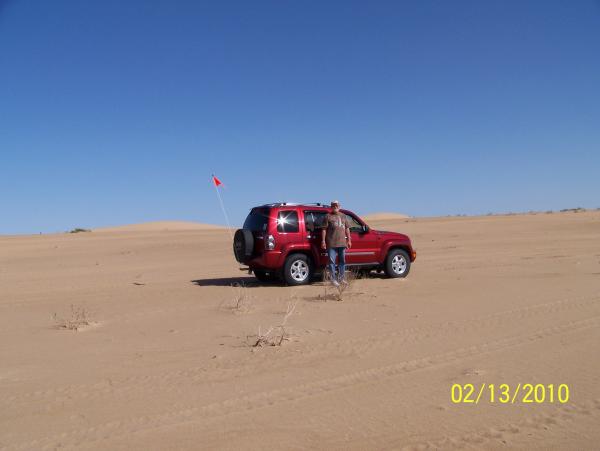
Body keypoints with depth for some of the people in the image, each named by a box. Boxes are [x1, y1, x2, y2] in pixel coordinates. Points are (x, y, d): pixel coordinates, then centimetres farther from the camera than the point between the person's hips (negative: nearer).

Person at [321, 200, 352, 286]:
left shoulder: (343, 216, 17)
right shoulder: (328, 217, 1)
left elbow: (347, 228, 18)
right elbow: (324, 229, -4)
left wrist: (349, 240, 12)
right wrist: (323, 241, -11)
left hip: (342, 243, 5)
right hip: (331, 243, -5)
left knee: (342, 261, 10)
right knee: (332, 261, -4)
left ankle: (341, 278, 20)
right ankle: (333, 279, 0)